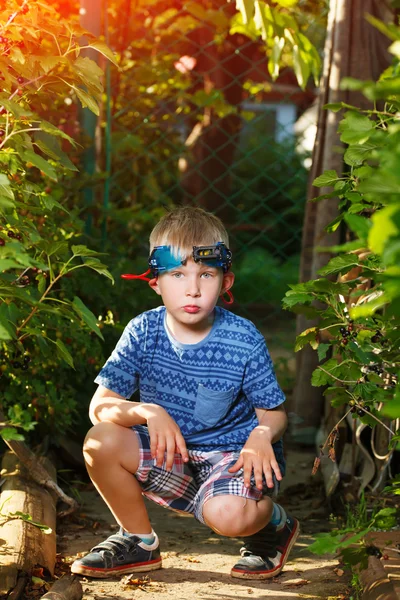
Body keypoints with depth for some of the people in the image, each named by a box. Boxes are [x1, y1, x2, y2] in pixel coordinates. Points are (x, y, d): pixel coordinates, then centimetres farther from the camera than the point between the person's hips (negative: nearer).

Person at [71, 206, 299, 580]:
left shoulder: (243, 340, -15)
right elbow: (100, 406, -12)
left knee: (227, 515, -34)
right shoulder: (143, 332, -10)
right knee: (100, 442, -21)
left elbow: (273, 412, -6)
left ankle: (273, 521, 7)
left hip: (231, 451, -3)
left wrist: (263, 435, -31)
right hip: (168, 453, 4)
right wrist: (147, 412, -32)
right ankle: (139, 541, 4)